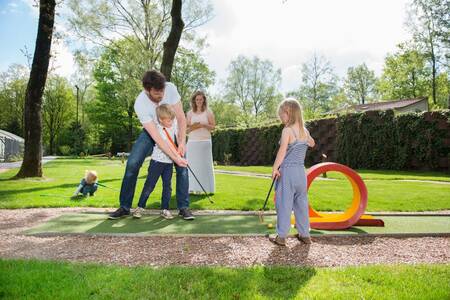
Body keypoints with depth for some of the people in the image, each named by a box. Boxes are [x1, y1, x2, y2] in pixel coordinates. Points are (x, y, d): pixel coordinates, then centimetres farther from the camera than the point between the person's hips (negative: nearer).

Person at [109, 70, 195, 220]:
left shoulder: (170, 88, -28)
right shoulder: (140, 104, -32)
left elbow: (181, 117, -19)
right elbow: (156, 137, -34)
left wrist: (182, 142, -28)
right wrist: (174, 157, -39)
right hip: (151, 130, -1)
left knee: (182, 166, -12)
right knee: (132, 163, -14)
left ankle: (183, 207, -1)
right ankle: (124, 207, 0)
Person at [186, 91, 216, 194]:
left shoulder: (208, 112, 6)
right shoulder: (190, 113, 10)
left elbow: (213, 127, 1)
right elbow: (186, 129, 9)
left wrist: (203, 125, -16)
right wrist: (192, 127, -11)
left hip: (205, 141, -2)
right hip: (192, 142, 2)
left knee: (205, 164, -3)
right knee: (192, 164, -1)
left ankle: (206, 188, 0)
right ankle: (192, 188, 4)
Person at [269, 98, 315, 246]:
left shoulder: (287, 130, -12)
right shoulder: (304, 130, 8)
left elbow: (282, 151, -18)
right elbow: (312, 143, 28)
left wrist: (275, 168, -14)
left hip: (287, 171, -6)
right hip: (301, 171, 6)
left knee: (284, 204, 1)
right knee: (301, 203, 15)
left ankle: (281, 236, 8)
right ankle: (305, 234, 24)